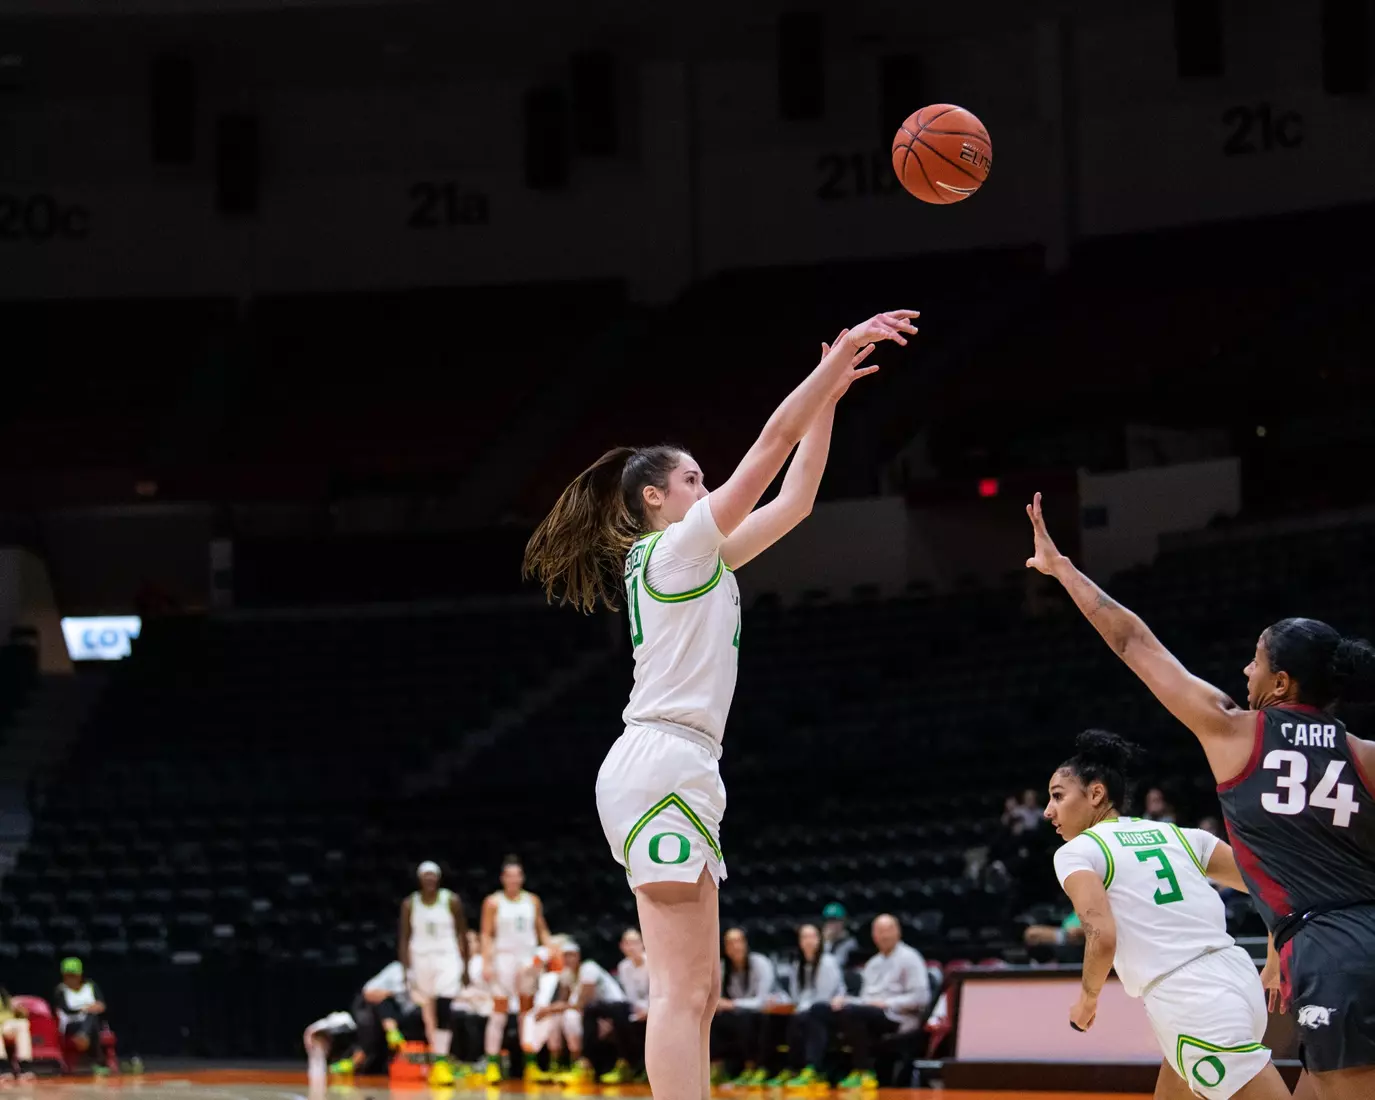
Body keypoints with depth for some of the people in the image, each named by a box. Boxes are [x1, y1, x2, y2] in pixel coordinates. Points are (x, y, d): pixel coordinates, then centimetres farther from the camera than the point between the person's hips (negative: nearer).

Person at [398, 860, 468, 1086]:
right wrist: (406, 970, -4)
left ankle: (441, 1061, -20)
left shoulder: (451, 901, -2)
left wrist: (466, 966, 3)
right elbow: (404, 938, 3)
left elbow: (462, 934, 4)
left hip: (447, 959, -2)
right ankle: (437, 1060, 18)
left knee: (443, 1008, -19)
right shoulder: (410, 904, 1)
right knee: (428, 1014, 7)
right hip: (421, 959, 2)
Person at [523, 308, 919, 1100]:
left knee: (696, 994, 6)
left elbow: (794, 501, 27)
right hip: (663, 764, -10)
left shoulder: (700, 559, 23)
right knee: (683, 991, -16)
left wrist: (829, 395, 26)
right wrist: (837, 358, -1)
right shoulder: (676, 545, -2)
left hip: (683, 773, 10)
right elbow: (773, 444, -6)